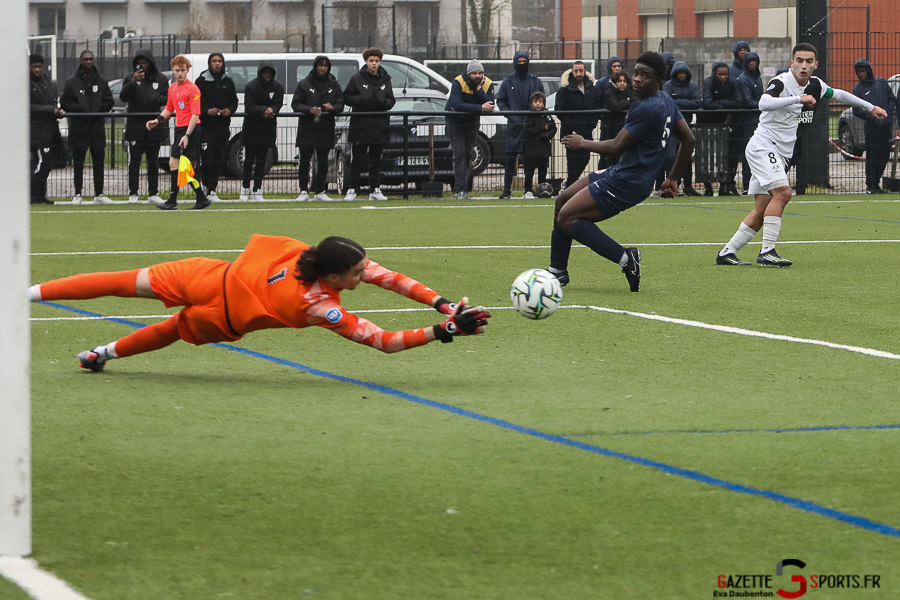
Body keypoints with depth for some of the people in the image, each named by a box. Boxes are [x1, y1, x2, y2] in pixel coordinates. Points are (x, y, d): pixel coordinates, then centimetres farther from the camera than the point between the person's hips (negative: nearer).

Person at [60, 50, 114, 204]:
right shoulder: (72, 82, 4)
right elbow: (64, 103, 1)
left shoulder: (101, 81, 11)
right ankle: (78, 194, 6)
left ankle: (99, 194, 7)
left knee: (98, 163, 3)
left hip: (97, 126, 2)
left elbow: (109, 102, 10)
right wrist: (78, 108, -14)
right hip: (78, 126, -2)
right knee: (78, 163, 1)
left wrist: (100, 108, -9)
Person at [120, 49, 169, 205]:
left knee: (153, 162, 5)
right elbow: (123, 97, -5)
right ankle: (133, 194, 0)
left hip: (155, 126, 1)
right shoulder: (131, 79, 7)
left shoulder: (161, 79, 10)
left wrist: (159, 99, -13)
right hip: (135, 126, -1)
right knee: (134, 162, -3)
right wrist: (133, 82, -20)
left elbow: (168, 98, 8)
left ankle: (153, 194, 9)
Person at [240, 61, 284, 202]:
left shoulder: (278, 87, 1)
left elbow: (277, 105, -4)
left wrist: (271, 110, -27)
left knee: (261, 160, 1)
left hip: (268, 127, 2)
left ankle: (257, 191, 3)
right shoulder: (251, 86, -6)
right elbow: (249, 106, -14)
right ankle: (245, 189, 11)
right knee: (249, 159, 1)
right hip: (251, 126, -2)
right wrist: (264, 110, -29)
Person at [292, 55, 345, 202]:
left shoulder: (334, 85, 12)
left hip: (326, 129, 2)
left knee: (323, 161, 4)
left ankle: (320, 191, 9)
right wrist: (309, 109, -18)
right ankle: (304, 191, 0)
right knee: (305, 161, -4)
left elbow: (340, 105, 10)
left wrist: (332, 107, -14)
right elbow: (295, 104, 0)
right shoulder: (304, 84, 4)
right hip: (307, 128, -2)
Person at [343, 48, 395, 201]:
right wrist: (362, 100, -16)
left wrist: (383, 102, -10)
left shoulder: (385, 80, 11)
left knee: (376, 160, 7)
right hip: (360, 124, -3)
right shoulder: (357, 78, 2)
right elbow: (347, 98, -1)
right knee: (356, 160, -2)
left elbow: (391, 101, 12)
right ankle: (352, 190, 2)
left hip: (380, 125, 3)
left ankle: (375, 189, 12)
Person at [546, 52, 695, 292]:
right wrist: (673, 179, 24)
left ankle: (625, 258, -14)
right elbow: (688, 139, 18)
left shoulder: (647, 108, -22)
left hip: (627, 182, -11)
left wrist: (582, 143, -3)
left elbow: (616, 147, -19)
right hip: (619, 173, 11)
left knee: (566, 218, -13)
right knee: (563, 200, 18)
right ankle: (557, 271, 22)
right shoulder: (667, 102, 9)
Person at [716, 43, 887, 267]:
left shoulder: (815, 86, 8)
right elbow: (764, 103, -36)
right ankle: (767, 252, -25)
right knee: (782, 192, -25)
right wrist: (798, 99, -41)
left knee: (762, 211, 4)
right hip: (762, 146, -8)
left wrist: (870, 107, 34)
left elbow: (838, 94, 28)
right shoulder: (780, 82, -16)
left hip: (781, 155, 8)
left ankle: (727, 253, 11)